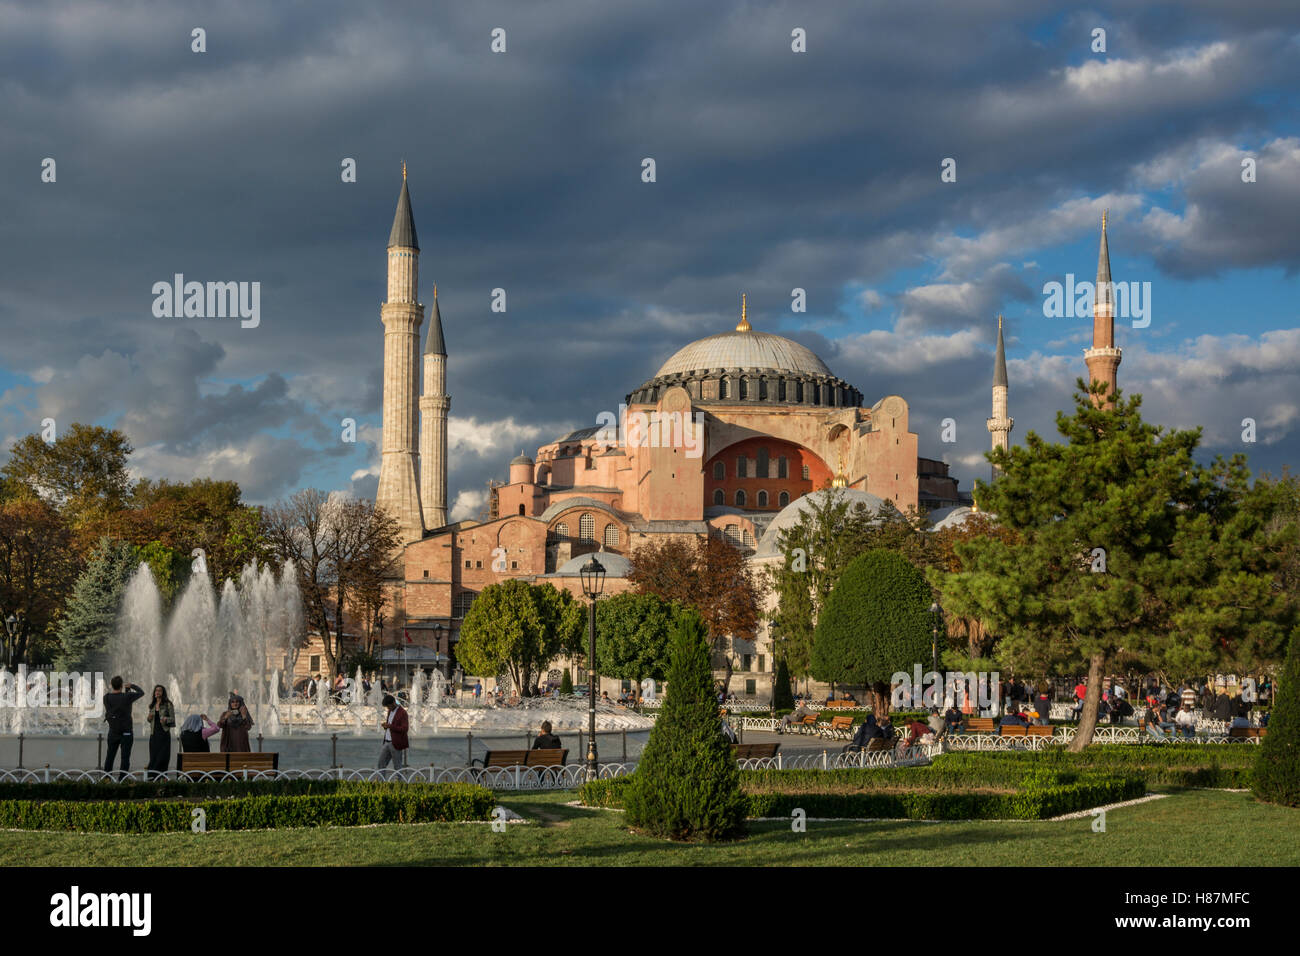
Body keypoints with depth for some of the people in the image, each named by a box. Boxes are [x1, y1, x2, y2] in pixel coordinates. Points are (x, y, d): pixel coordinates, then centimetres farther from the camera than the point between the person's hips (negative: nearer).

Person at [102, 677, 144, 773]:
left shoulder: (106, 698, -6)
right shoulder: (127, 696, -14)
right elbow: (141, 693, 1)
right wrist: (131, 686, 16)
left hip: (113, 732, 3)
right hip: (126, 732, -3)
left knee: (110, 757, 12)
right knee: (125, 757, -1)